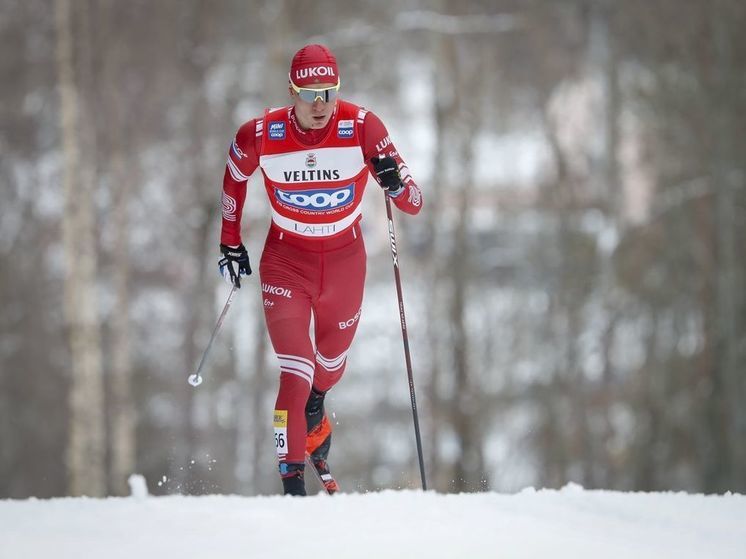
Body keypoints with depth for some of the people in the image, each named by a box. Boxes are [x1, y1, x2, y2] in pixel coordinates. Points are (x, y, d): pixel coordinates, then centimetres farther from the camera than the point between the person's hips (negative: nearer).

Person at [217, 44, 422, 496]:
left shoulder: (361, 128, -20)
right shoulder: (260, 136, -18)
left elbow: (414, 204, -18)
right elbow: (235, 177, 6)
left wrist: (396, 184, -40)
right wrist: (231, 243, 10)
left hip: (345, 258, 2)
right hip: (286, 259, -2)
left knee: (332, 362, 21)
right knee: (296, 371, -15)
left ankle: (314, 418, 55)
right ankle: (292, 482, -9)